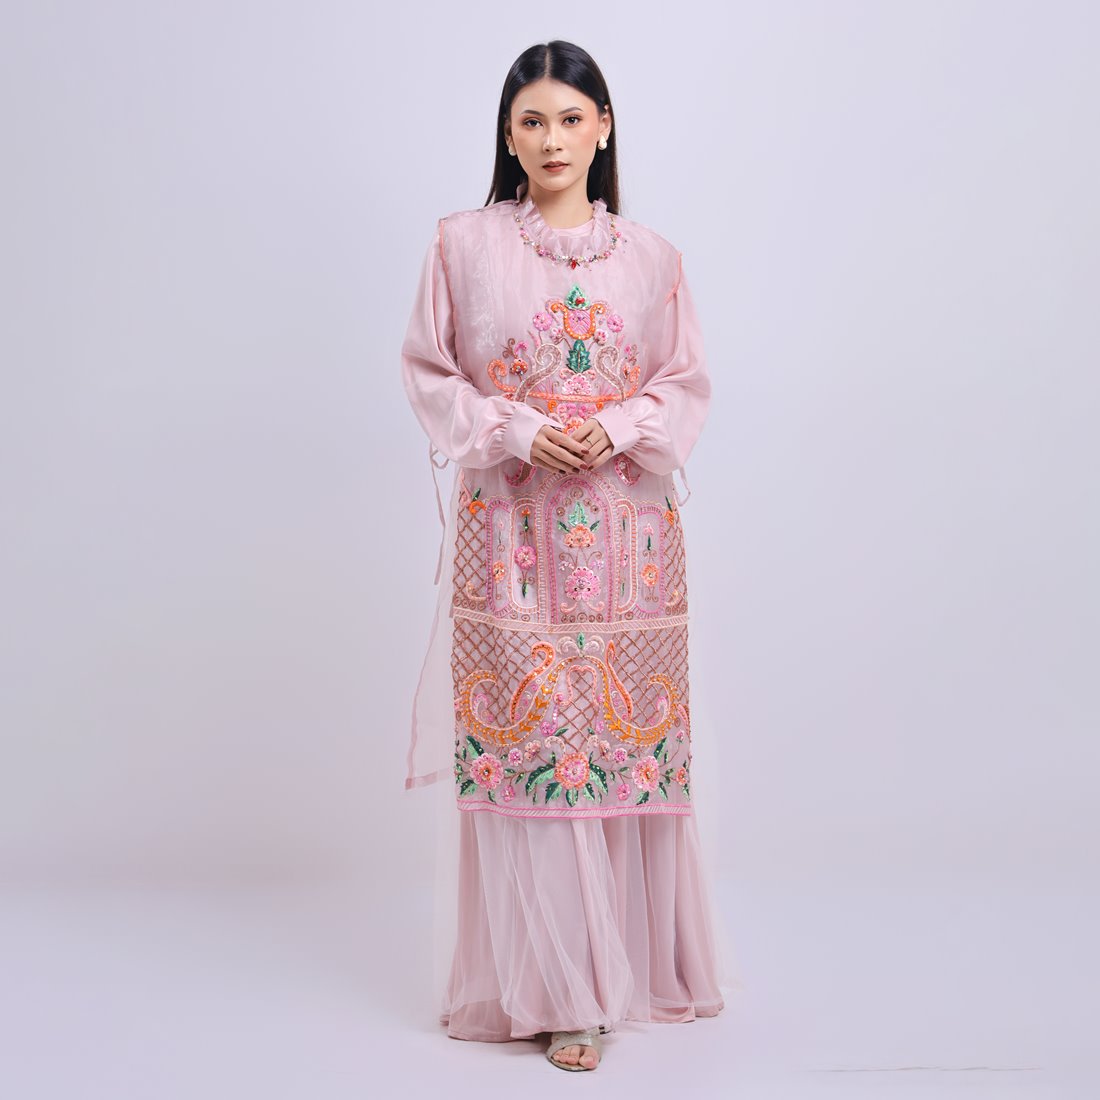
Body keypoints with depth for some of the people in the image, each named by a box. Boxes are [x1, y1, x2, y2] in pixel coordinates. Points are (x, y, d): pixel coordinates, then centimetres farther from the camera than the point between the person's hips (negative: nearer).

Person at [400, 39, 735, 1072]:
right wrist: (515, 433, -10)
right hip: (511, 521, -1)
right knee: (523, 736, -4)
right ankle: (556, 987, 6)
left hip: (624, 524, 2)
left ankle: (637, 960, 21)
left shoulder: (649, 255, 8)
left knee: (628, 727, 4)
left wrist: (618, 429, -9)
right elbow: (428, 371, 5)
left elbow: (686, 383, 11)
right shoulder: (464, 243, 4)